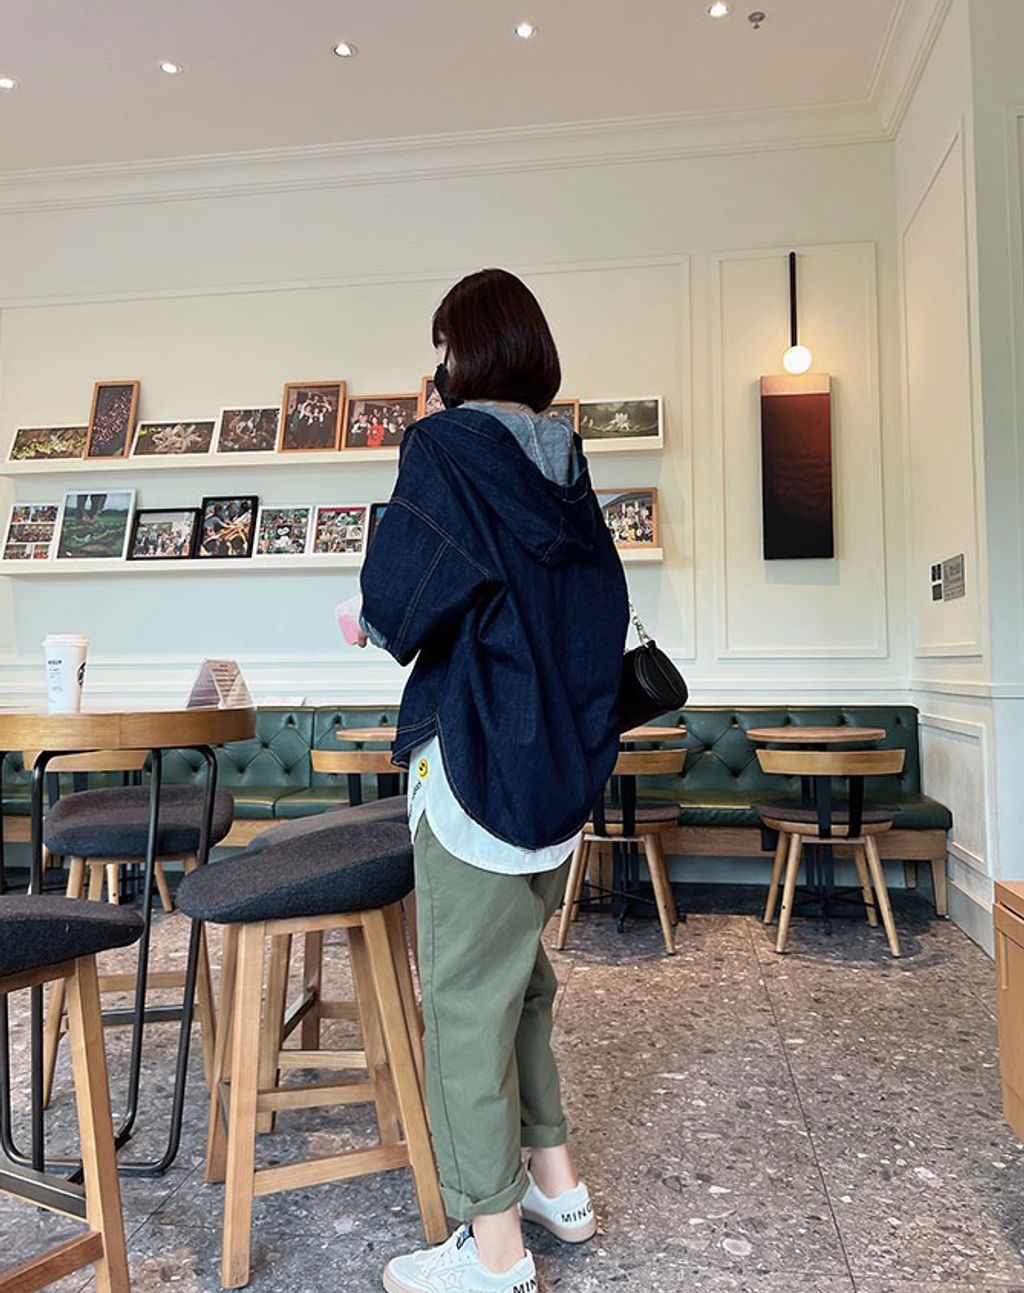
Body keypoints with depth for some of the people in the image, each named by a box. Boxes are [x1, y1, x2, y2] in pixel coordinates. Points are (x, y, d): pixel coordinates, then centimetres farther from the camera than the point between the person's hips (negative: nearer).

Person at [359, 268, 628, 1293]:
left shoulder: (444, 445, -9)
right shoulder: (568, 460, 10)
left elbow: (406, 593, -18)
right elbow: (602, 607, 13)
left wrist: (371, 623, 2)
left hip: (478, 758, -8)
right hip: (565, 756, 8)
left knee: (465, 996, 3)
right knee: (521, 974, 21)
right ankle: (555, 1181, 34)